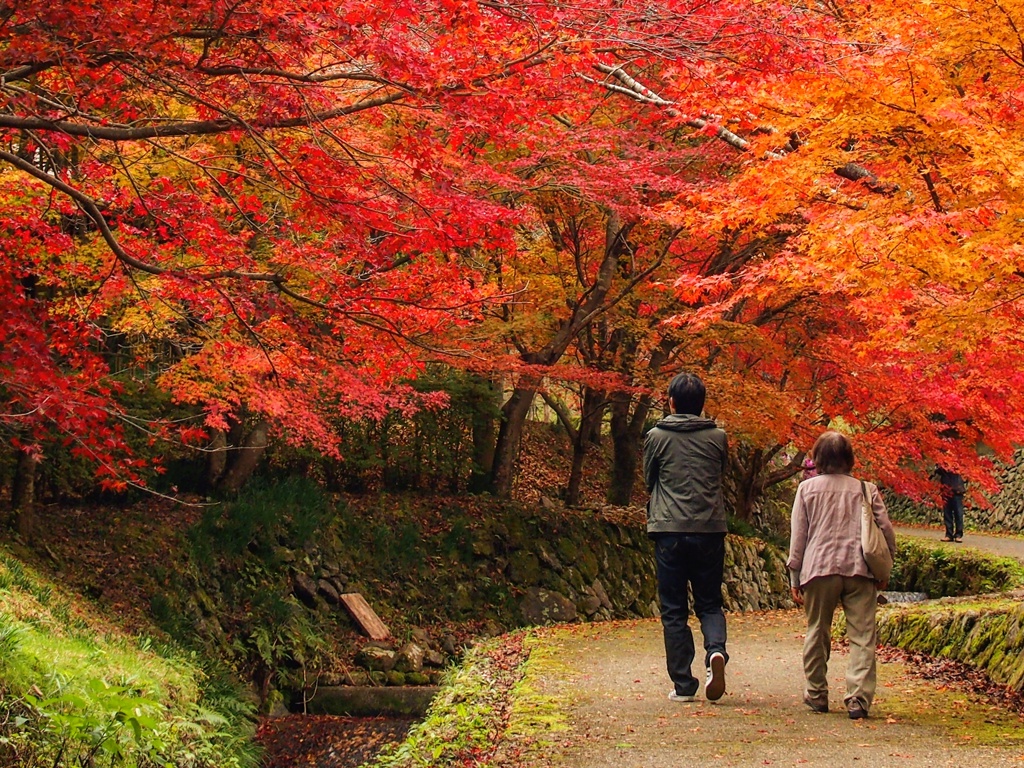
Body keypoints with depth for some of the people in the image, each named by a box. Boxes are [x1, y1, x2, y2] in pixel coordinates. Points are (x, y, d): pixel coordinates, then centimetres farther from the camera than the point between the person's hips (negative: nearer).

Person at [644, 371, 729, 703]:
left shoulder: (656, 437, -1)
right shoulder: (718, 437, 3)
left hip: (669, 530, -1)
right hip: (711, 530, 2)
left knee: (673, 610, 6)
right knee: (710, 603, 12)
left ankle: (683, 684, 3)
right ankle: (715, 650, -16)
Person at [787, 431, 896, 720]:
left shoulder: (807, 488, 6)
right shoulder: (866, 490, 8)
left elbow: (798, 537, 5)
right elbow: (886, 531, 6)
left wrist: (795, 578, 10)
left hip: (819, 569, 0)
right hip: (860, 569, 0)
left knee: (817, 633, 15)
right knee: (862, 636, -2)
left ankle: (816, 694, 22)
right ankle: (859, 698, -14)